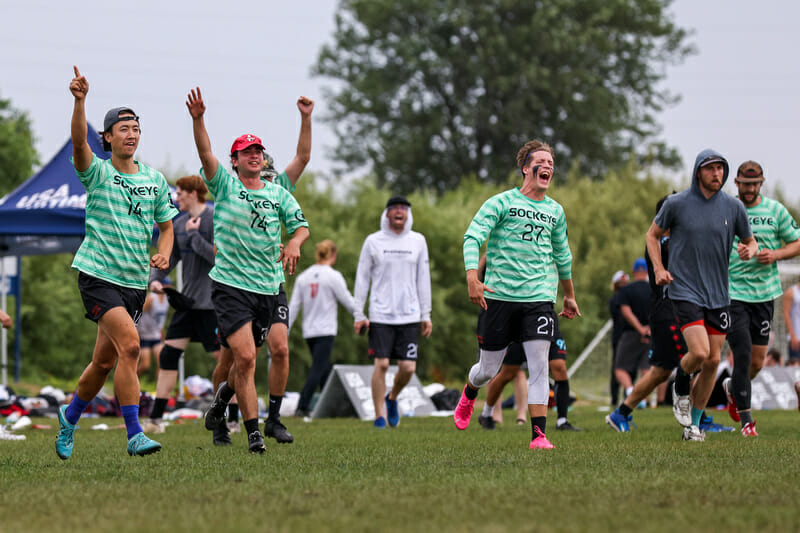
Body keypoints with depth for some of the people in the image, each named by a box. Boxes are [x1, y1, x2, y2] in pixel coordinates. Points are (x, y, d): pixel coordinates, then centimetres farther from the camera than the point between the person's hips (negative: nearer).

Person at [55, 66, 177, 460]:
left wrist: (164, 253, -4)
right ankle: (134, 435, -21)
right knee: (129, 344, -22)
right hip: (98, 275, -5)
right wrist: (80, 101, -40)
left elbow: (166, 225, 18)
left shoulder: (155, 179, 9)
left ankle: (70, 417, 37)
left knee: (105, 361, 12)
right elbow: (79, 143, -24)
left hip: (135, 281, 5)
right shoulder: (97, 173, -5)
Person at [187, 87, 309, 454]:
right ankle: (253, 432, -12)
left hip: (267, 287, 4)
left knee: (246, 359, 13)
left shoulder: (278, 194, 12)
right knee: (245, 357, -16)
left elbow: (301, 224, 7)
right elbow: (205, 153, -12)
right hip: (230, 284, -4)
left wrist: (295, 242, -16)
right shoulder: (225, 186, 1)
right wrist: (198, 119, -27)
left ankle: (224, 395, 45)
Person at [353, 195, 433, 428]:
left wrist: (426, 315, 9)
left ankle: (392, 398, 26)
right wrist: (359, 315, 2)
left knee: (408, 367, -3)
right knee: (381, 364, -8)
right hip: (380, 314, -2)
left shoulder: (418, 241, 9)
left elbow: (423, 279, 13)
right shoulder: (373, 241, 3)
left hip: (409, 315, 2)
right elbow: (362, 278, 6)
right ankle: (379, 415, 2)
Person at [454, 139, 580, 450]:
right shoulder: (501, 203, -2)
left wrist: (569, 295, 32)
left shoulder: (555, 211, 12)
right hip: (499, 296, -3)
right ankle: (468, 396, 42)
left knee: (539, 365, -12)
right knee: (488, 369, 7)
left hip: (539, 298, 3)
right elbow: (473, 237, -10)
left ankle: (539, 435, -10)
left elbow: (562, 255, 26)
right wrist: (472, 278, -25)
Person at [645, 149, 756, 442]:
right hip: (684, 291, -4)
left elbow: (750, 241, 16)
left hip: (718, 294, 4)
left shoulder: (733, 206, 3)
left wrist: (749, 250, -8)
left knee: (713, 360, 3)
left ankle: (694, 423, 18)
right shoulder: (676, 204, -4)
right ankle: (680, 387, 16)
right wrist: (658, 269, -2)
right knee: (699, 352, -19)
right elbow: (653, 235, 11)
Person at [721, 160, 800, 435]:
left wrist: (775, 254, -10)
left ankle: (732, 387, 38)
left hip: (764, 292, 2)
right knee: (743, 356, -10)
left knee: (757, 362, 6)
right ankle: (746, 420, -1)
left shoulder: (775, 210, 4)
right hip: (732, 293, -2)